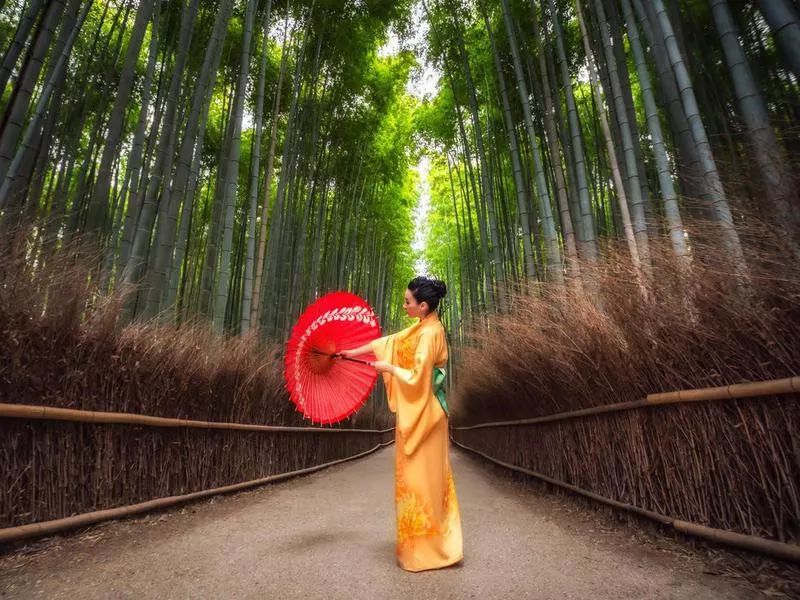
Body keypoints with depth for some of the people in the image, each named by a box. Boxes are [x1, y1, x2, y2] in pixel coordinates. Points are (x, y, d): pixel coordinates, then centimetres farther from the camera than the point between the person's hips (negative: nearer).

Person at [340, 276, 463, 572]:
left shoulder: (430, 333, -20)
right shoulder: (422, 328, 8)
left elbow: (416, 379, -24)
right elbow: (390, 342, 16)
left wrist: (389, 368, -9)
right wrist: (354, 351, 19)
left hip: (422, 414, -9)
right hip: (418, 412, 9)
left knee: (420, 476, 3)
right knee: (427, 476, 18)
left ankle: (423, 549, 19)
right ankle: (436, 541, 34)